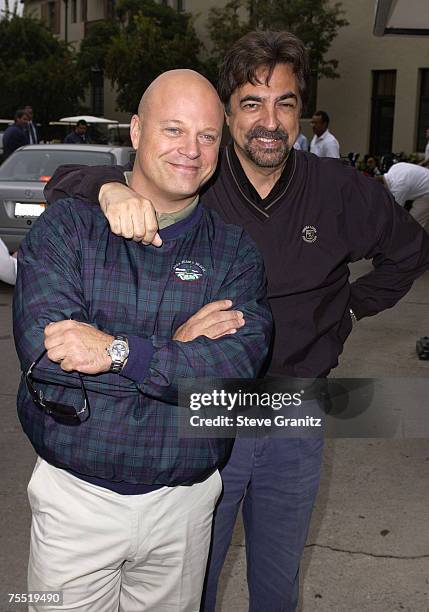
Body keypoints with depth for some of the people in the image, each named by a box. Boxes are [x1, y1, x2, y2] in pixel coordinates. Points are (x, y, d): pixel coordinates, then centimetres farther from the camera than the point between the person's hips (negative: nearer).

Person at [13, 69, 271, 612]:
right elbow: (41, 348, -20)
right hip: (74, 496, -1)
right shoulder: (66, 225, -5)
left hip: (183, 503, 1)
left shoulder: (235, 250, -2)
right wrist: (177, 346, -19)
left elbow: (239, 366, -18)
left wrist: (119, 352, -28)